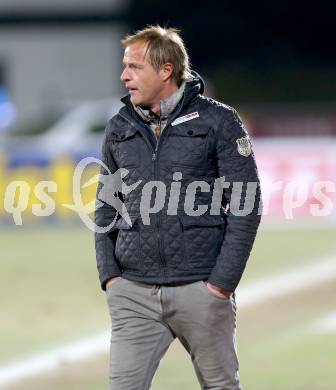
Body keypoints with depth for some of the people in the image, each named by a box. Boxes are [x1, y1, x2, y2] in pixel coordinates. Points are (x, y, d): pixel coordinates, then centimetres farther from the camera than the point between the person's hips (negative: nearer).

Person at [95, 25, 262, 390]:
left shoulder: (218, 121, -2)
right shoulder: (119, 128, 11)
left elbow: (245, 205, -4)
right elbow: (106, 206, 17)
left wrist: (222, 282, -10)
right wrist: (109, 274, 4)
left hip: (201, 289, -3)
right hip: (133, 292, 3)